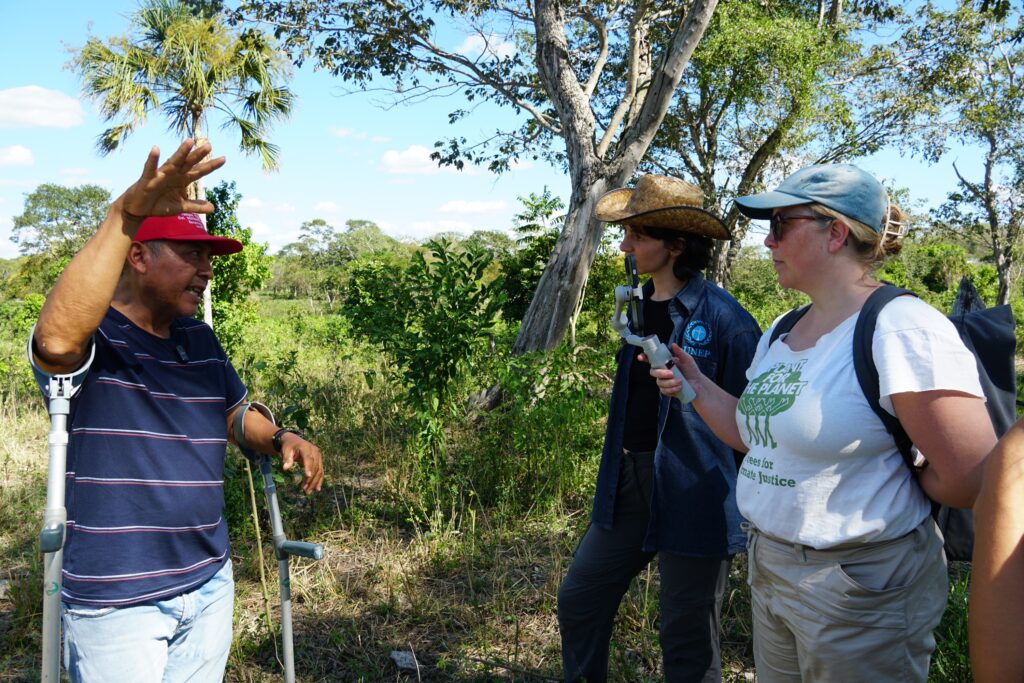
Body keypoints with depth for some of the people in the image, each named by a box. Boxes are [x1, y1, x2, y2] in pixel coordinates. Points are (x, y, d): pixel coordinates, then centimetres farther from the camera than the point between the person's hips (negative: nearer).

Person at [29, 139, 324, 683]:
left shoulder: (201, 342, 9)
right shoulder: (95, 337, -12)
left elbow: (234, 410, 22)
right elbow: (57, 339, -36)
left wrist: (280, 438, 0)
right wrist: (125, 216, -42)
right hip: (117, 600, -6)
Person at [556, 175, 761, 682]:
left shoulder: (722, 318, -15)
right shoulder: (638, 308, 7)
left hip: (692, 494, -7)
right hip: (629, 484, 7)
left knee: (687, 640, 9)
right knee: (579, 599, 14)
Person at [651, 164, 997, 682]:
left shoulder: (900, 328, -21)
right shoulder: (782, 333, 6)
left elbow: (972, 480, -22)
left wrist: (892, 485, -6)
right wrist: (695, 385, 3)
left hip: (863, 584, -8)